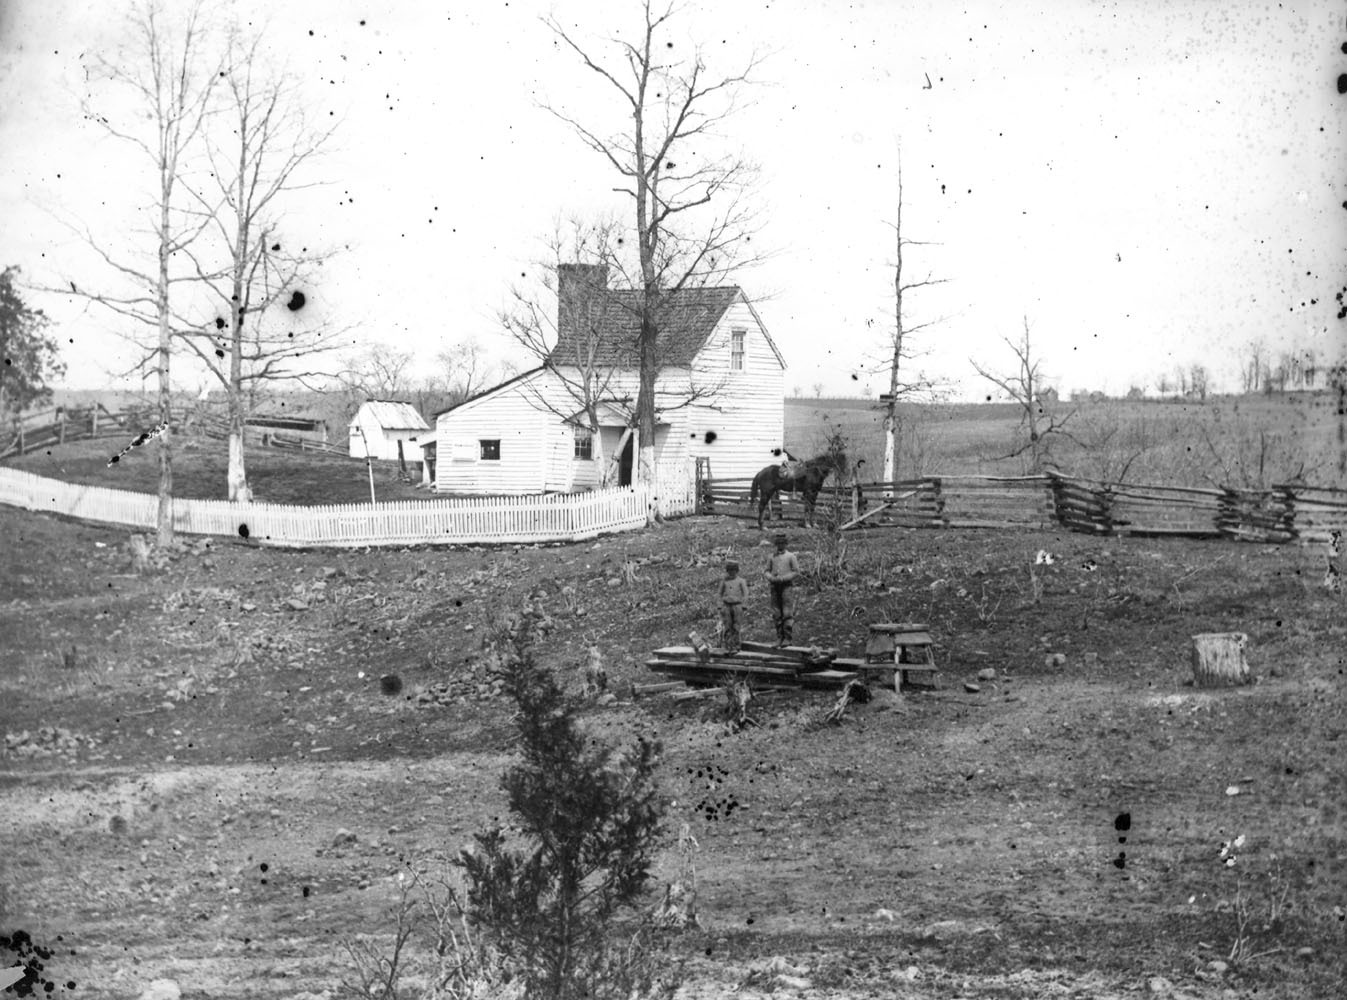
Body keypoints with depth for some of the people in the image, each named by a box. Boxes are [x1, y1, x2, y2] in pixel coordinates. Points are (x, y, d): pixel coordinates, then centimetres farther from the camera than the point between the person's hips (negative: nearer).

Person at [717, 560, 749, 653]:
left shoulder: (741, 581, 2)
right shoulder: (724, 581, 9)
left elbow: (745, 594, 3)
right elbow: (720, 594, 16)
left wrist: (742, 606, -5)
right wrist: (721, 606, 7)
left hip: (737, 606, -2)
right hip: (726, 606, 2)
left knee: (735, 628, -3)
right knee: (728, 628, -4)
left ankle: (735, 647, 1)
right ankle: (728, 647, -4)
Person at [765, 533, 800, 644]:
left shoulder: (791, 556, 1)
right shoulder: (772, 557, 12)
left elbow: (796, 572, -3)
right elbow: (767, 571, 15)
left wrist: (783, 578, -13)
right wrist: (771, 578, -7)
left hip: (787, 586, -4)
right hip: (775, 586, 4)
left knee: (787, 613, -9)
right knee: (777, 614, 4)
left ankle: (788, 637, -6)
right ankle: (780, 637, 10)